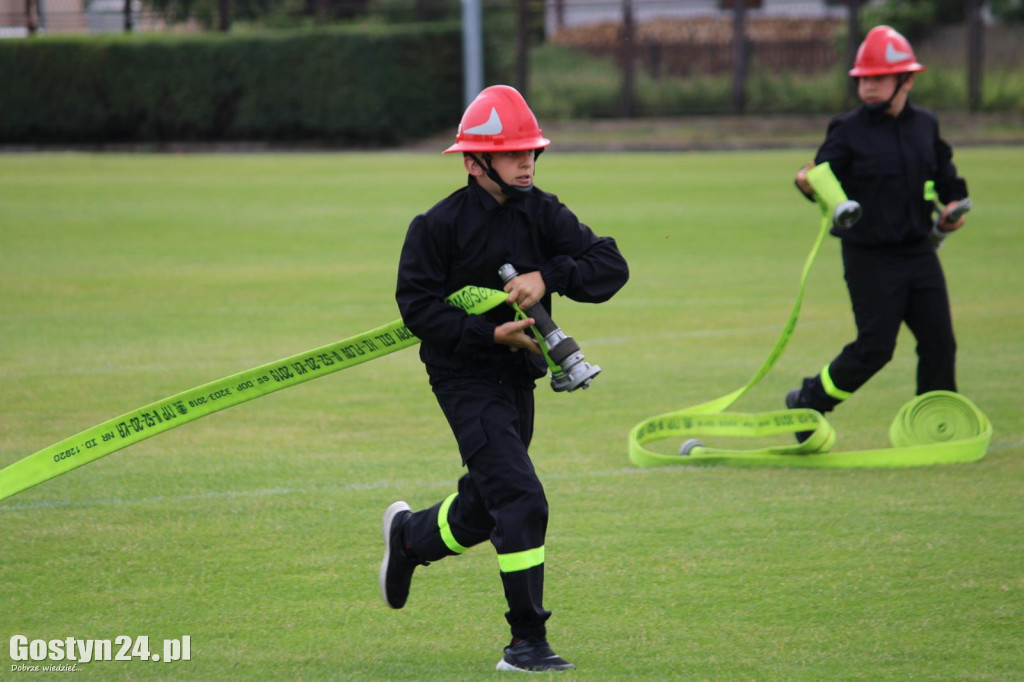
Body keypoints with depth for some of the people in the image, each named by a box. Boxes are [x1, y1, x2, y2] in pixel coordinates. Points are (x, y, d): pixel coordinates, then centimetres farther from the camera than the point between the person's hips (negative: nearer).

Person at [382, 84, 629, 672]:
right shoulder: (439, 226, -12)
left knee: (481, 510, 19)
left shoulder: (542, 213, 0)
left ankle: (409, 536, 51)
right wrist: (490, 334, -23)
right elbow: (419, 308, -14)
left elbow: (611, 266, -6)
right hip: (466, 380, -6)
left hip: (519, 380, 6)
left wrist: (548, 276, -23)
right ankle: (527, 641, -12)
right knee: (522, 501, -18)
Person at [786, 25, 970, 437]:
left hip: (919, 250, 5)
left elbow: (944, 171, 23)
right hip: (870, 258, -5)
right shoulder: (848, 131, -7)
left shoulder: (925, 125, 8)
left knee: (939, 343, 2)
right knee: (875, 347, -10)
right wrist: (809, 184, -35)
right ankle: (807, 403, 8)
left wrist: (953, 203, 7)